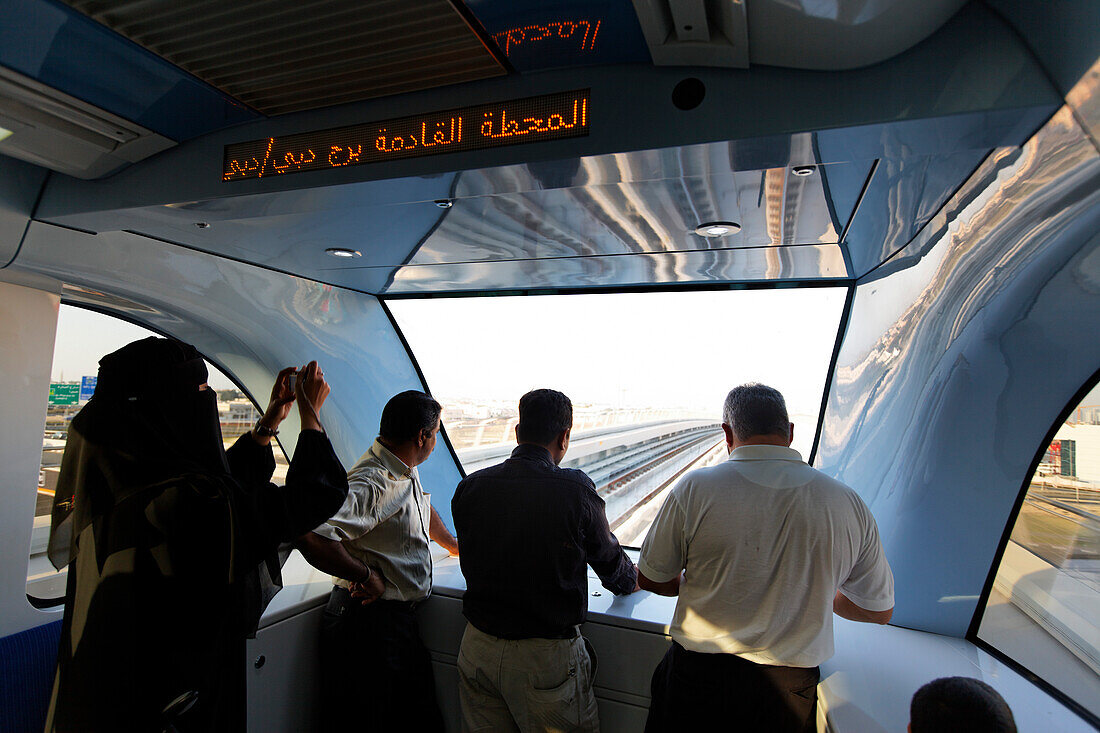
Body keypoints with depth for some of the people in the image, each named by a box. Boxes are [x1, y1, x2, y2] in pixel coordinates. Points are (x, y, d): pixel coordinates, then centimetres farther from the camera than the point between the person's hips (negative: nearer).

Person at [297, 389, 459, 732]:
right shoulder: (374, 484, -24)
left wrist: (454, 546, 40)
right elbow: (311, 535, -36)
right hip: (373, 619, -9)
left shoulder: (406, 471, 8)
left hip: (396, 617, 9)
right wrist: (365, 576, -23)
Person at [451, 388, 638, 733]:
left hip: (477, 649, 4)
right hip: (545, 659, -3)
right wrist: (631, 578, 22)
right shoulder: (575, 489, -18)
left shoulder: (469, 487, -8)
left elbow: (471, 562, 7)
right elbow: (610, 561, -1)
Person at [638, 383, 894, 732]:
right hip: (789, 691, 2)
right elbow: (879, 611, 6)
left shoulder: (695, 488, -17)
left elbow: (649, 579, -4)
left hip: (699, 678, -1)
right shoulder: (849, 504, -9)